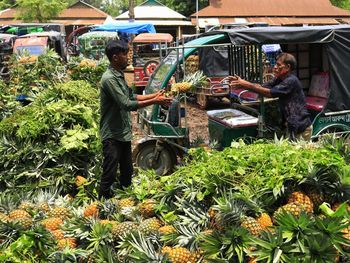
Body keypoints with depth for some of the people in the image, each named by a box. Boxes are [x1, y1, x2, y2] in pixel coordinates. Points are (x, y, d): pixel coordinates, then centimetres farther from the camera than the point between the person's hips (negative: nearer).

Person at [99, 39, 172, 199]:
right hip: (112, 136, -10)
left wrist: (154, 95, 9)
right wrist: (154, 102, -21)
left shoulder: (119, 76, 10)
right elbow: (126, 104, -25)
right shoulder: (109, 78, -20)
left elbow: (131, 97, 18)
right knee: (109, 176, -3)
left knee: (127, 172, 19)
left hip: (124, 133, 10)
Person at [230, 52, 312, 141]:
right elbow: (262, 87, -2)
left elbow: (270, 93, -26)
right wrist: (243, 83, -17)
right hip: (291, 126, 9)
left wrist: (247, 85, -28)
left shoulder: (291, 81, -20)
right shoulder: (279, 79, 8)